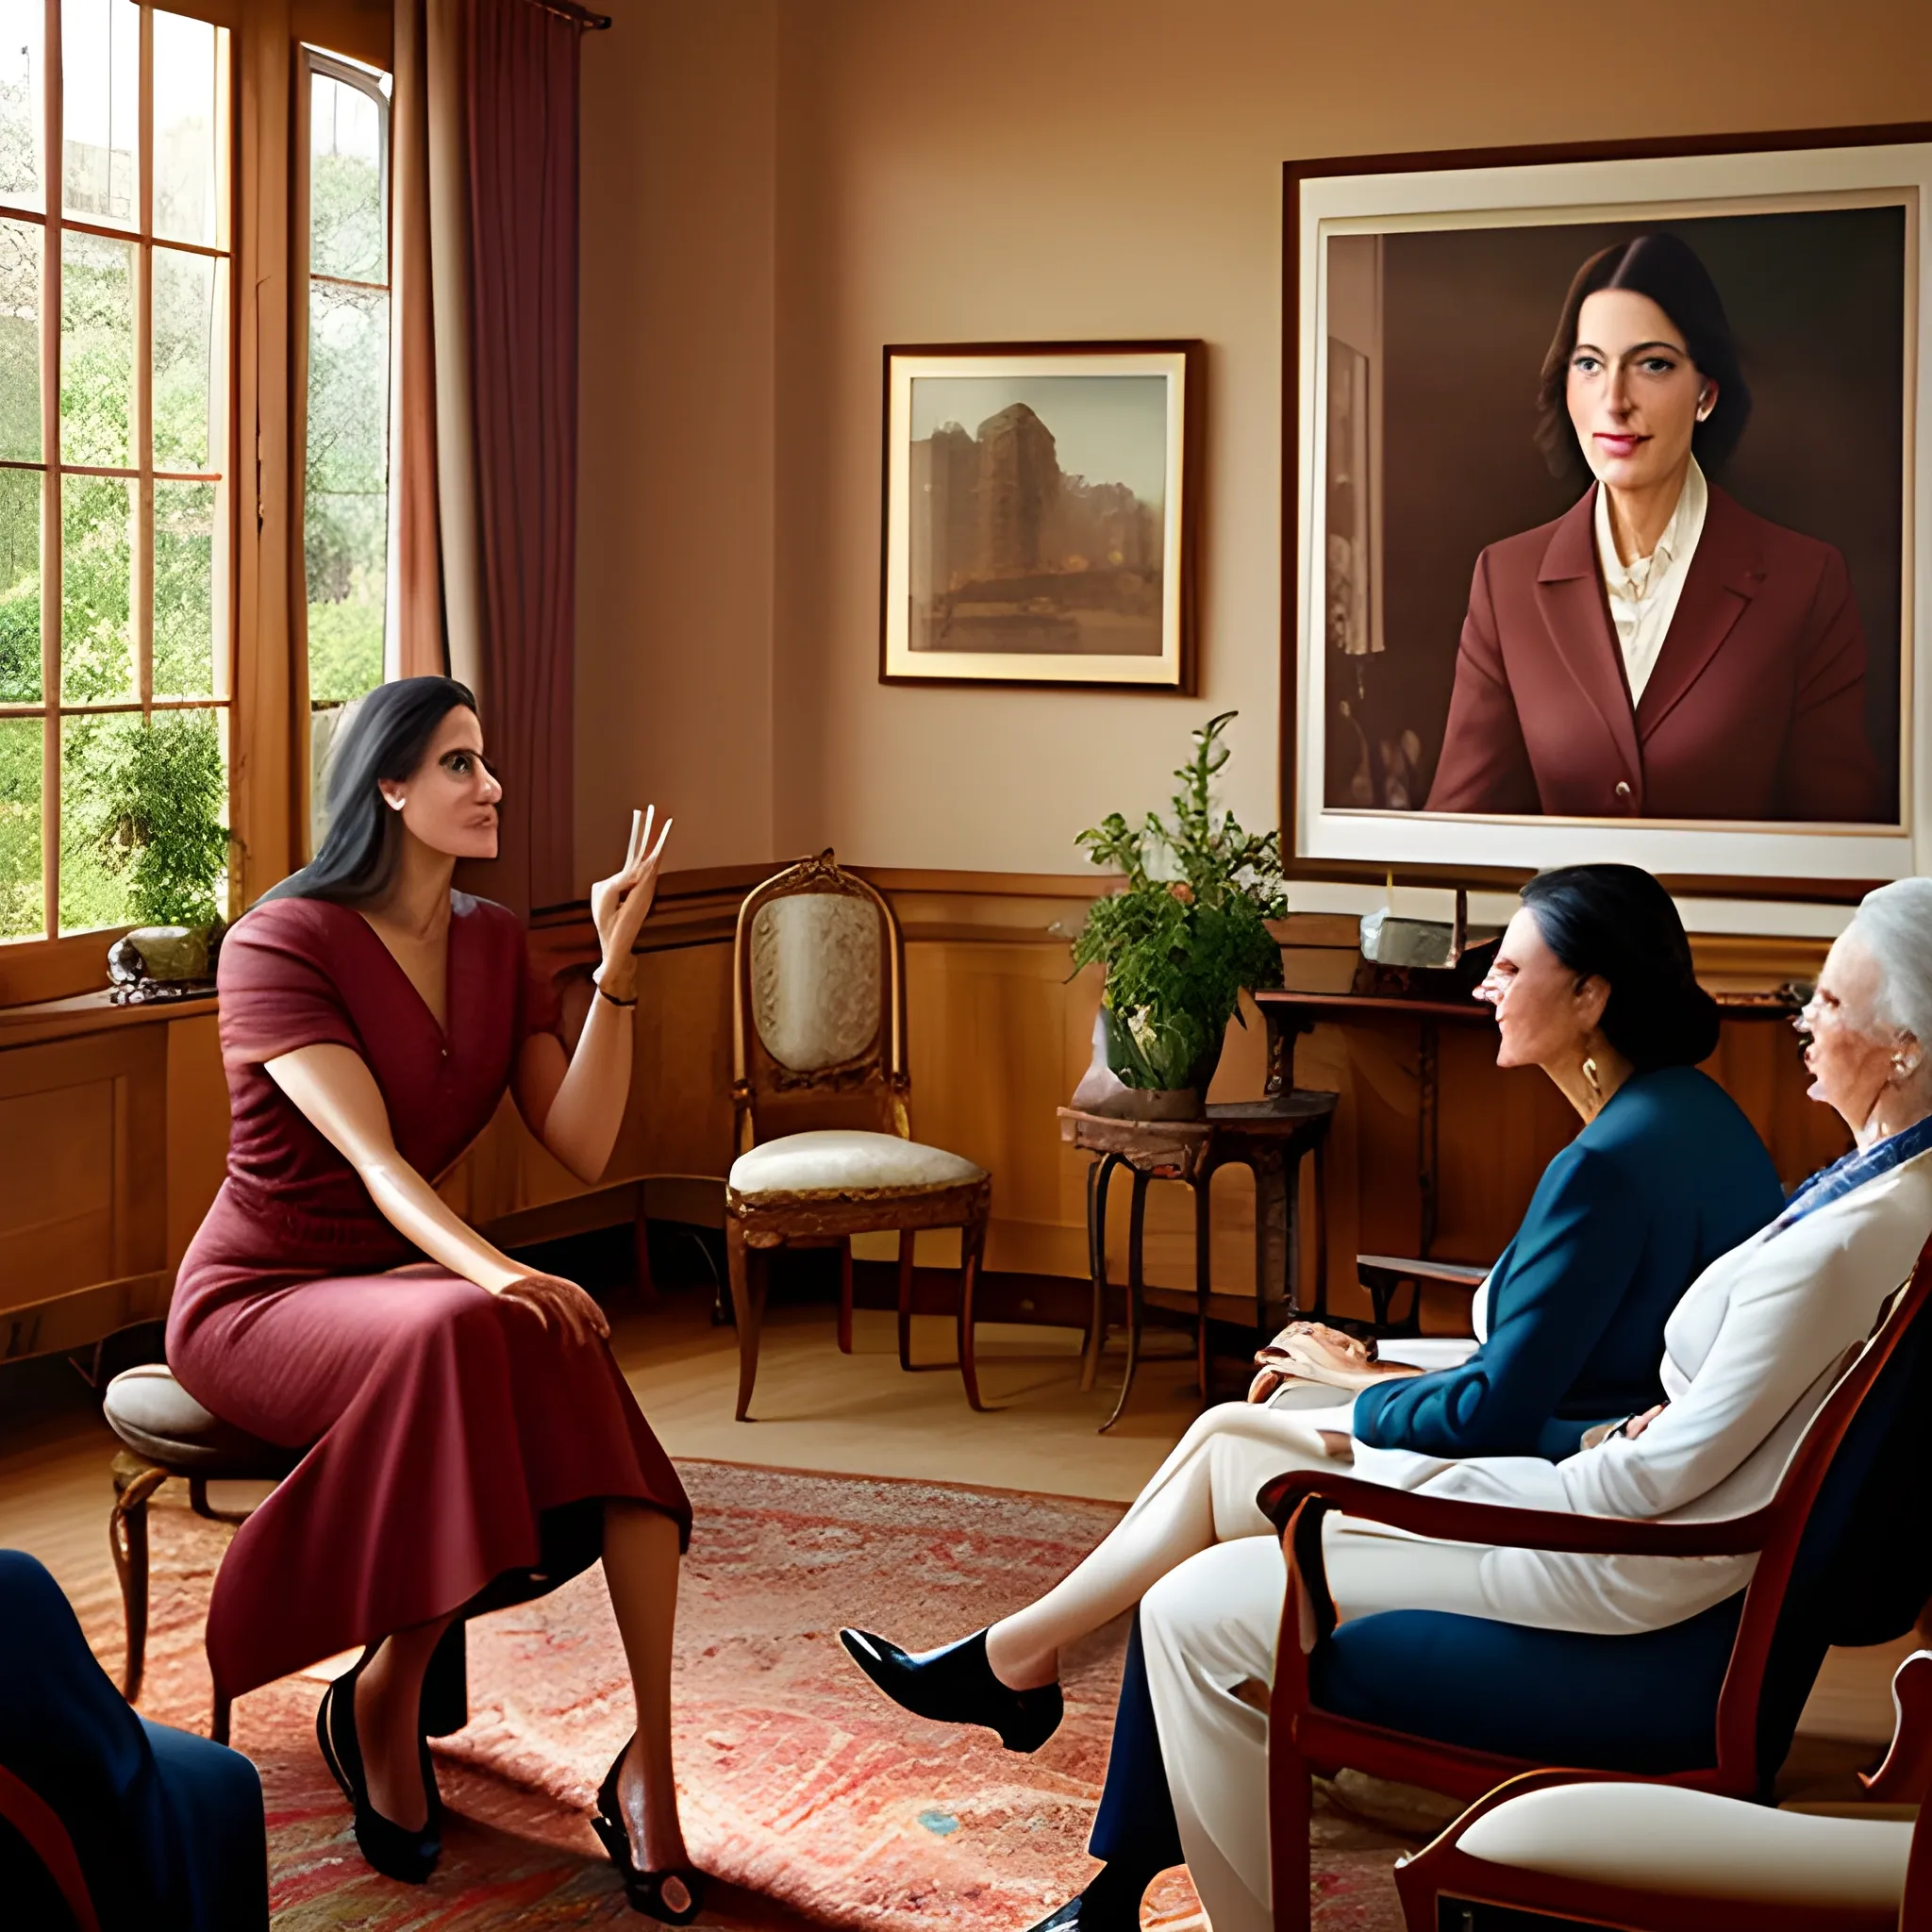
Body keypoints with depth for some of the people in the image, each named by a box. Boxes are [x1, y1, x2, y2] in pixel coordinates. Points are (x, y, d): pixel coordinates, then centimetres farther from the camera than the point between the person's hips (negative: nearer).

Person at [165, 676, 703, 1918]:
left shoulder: (495, 944, 7)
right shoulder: (282, 943, -12)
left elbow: (582, 1146, -3)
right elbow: (371, 1156, -25)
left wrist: (617, 968, -11)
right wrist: (492, 1271, -42)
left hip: (403, 1281, 6)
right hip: (259, 1299, -5)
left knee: (569, 1346, -28)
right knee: (464, 1334, -37)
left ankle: (650, 1770, -29)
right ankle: (384, 1705, -19)